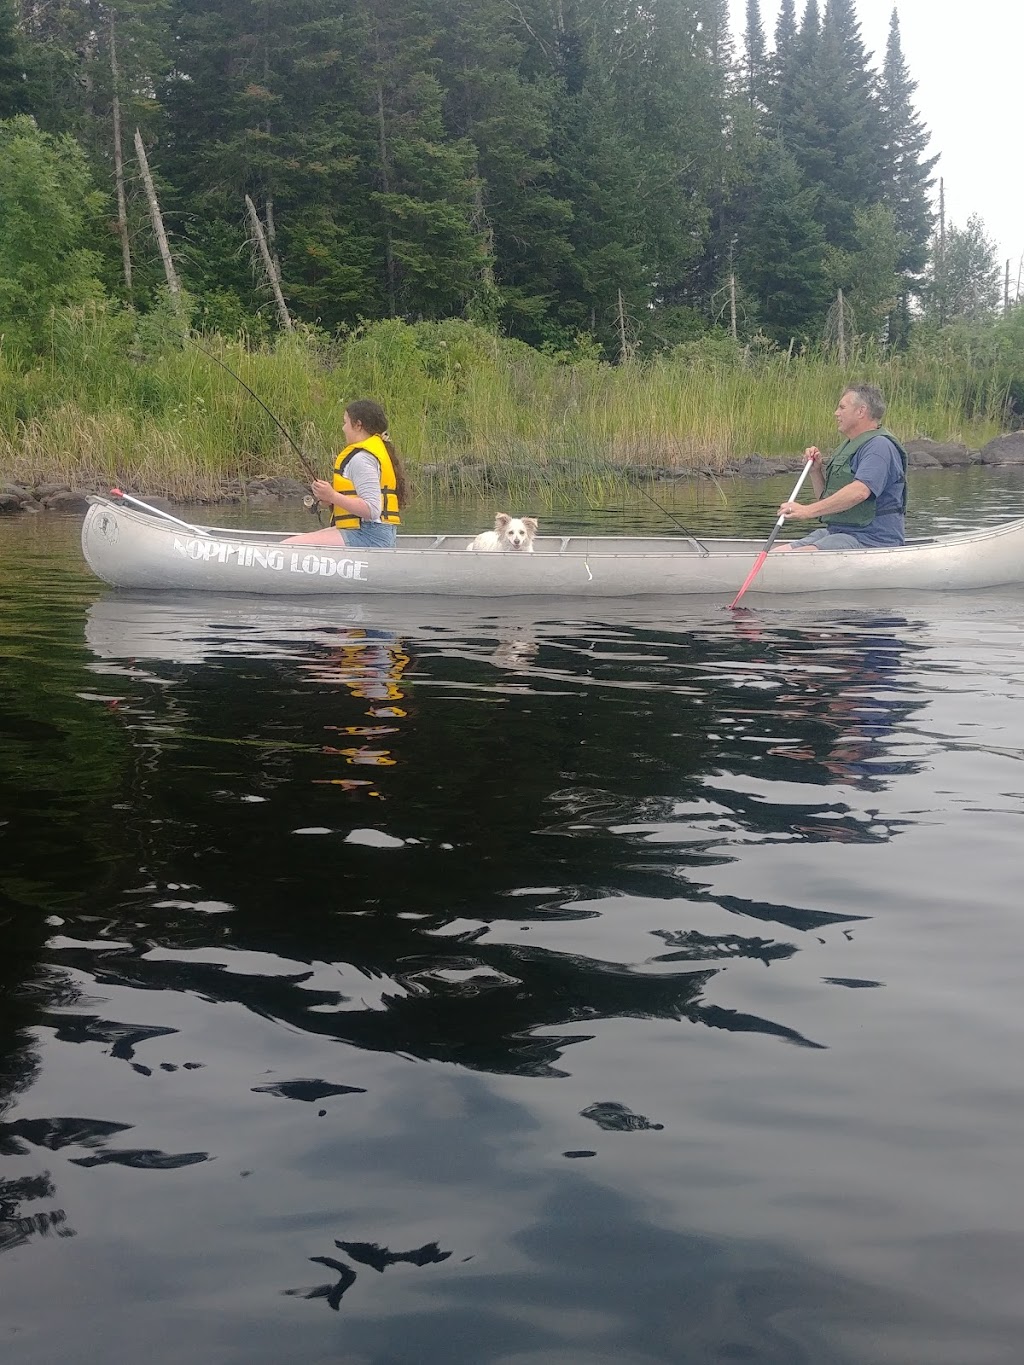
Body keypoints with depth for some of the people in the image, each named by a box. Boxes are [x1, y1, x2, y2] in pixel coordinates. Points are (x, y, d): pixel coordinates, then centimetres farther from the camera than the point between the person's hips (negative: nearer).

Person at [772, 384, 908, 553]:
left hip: (870, 540, -10)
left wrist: (808, 510, -31)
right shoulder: (848, 446, 23)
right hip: (836, 532, 10)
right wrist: (816, 470, 7)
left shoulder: (879, 445, -11)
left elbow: (859, 492, -28)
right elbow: (826, 498, 26)